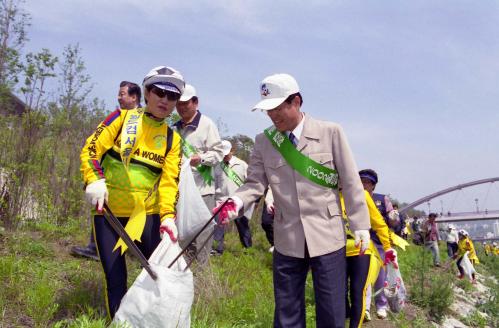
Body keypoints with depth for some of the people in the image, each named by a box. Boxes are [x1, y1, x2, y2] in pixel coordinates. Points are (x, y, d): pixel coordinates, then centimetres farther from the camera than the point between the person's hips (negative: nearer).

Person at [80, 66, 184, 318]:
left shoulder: (172, 138, 7)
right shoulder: (123, 117, 2)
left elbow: (169, 180, -2)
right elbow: (91, 149, -5)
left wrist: (168, 215, -16)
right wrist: (95, 180, -22)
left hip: (147, 214, 2)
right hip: (109, 212, -1)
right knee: (115, 280, 2)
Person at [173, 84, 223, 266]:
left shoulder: (207, 124, -6)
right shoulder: (176, 128, 14)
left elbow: (218, 152, -10)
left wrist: (201, 158, -25)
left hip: (202, 187, -6)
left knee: (202, 231, -2)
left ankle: (202, 269, 8)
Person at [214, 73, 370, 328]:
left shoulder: (331, 133, -2)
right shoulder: (263, 142, 4)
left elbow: (350, 182, 0)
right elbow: (256, 182, 0)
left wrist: (360, 225, -1)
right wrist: (236, 201, -21)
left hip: (327, 237, -2)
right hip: (287, 241, 2)